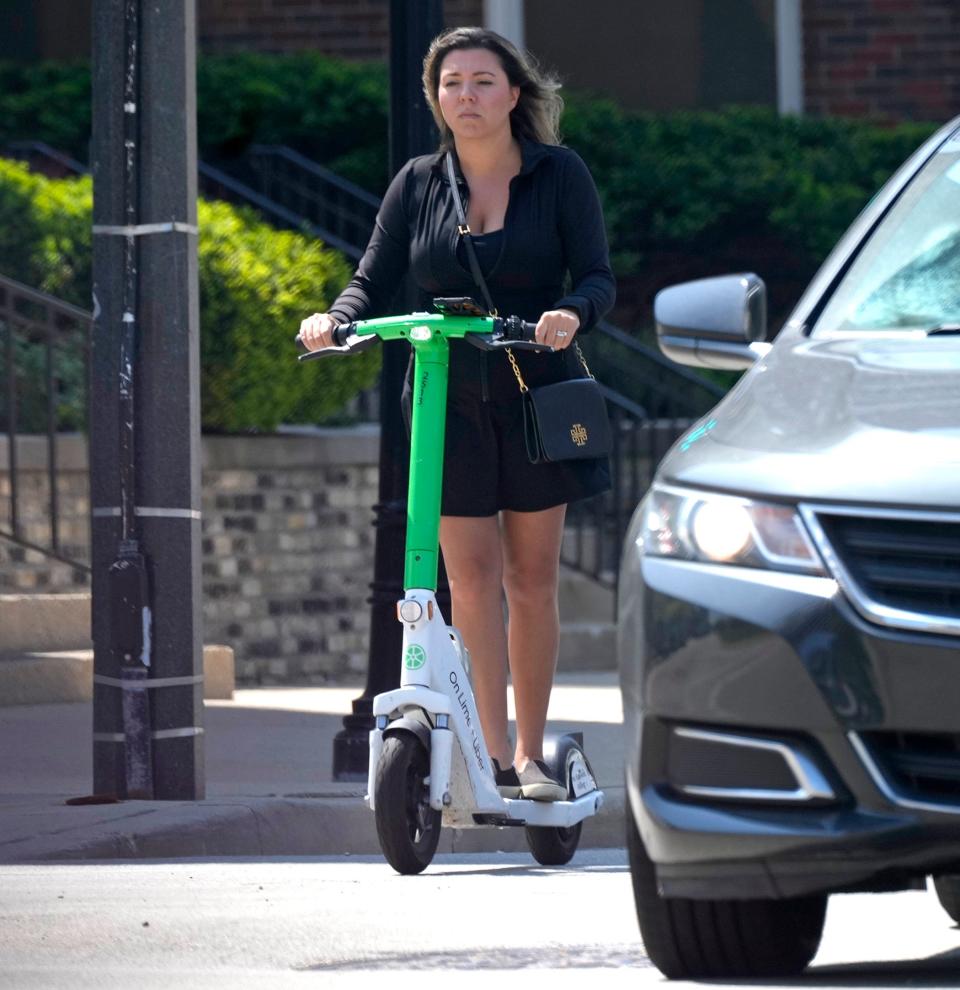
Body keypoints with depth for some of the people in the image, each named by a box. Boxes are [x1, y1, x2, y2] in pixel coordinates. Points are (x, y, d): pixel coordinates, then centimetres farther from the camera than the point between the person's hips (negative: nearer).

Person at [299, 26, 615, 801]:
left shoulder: (560, 175, -1)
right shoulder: (419, 185, 3)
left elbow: (597, 277, -7)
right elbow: (374, 283, 3)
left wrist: (572, 314, -29)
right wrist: (335, 322, -18)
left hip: (536, 397, -1)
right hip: (450, 400, 1)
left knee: (532, 578, 4)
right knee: (472, 577, -4)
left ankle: (531, 755, 13)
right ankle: (495, 756, -2)